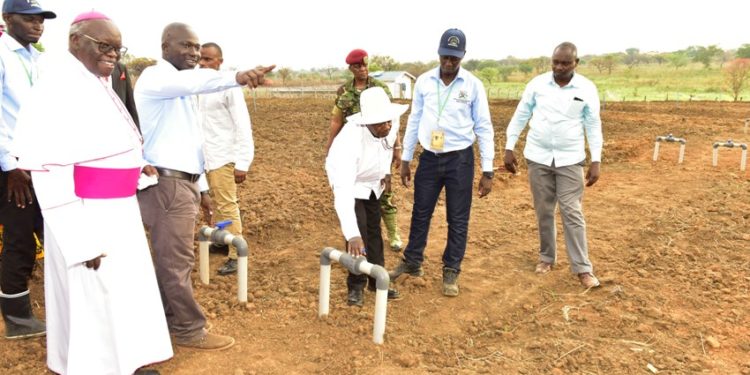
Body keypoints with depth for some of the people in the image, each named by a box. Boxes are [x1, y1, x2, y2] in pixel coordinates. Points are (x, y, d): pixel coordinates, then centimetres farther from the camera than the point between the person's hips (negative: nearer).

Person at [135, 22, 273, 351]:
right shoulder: (156, 77, -10)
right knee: (177, 261, -3)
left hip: (181, 182, 10)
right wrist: (237, 77, -52)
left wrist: (201, 187, 21)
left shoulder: (183, 90, 21)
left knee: (170, 258, 16)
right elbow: (193, 80, -35)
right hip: (165, 183, -10)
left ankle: (169, 321, 27)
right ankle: (190, 330, 8)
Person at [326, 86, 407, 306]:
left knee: (374, 231, 12)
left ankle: (377, 280, 26)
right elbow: (343, 191, -49)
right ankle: (356, 286, 6)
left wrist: (386, 172, -1)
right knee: (359, 233, -13)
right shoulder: (350, 140, -43)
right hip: (348, 182, -6)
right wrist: (352, 234, -54)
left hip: (371, 182, 6)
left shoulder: (392, 124, -25)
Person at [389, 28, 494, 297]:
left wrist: (487, 171, -7)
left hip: (460, 159, -2)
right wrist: (405, 159, 8)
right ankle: (412, 262, 31)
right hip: (429, 158, 3)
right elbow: (414, 121, 8)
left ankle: (451, 272, 21)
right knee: (420, 212, 14)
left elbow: (484, 128, -4)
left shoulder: (473, 85, -6)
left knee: (458, 219, 6)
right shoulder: (423, 82, 1)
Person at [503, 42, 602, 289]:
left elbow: (593, 126, 1)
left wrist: (596, 161, -3)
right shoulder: (537, 84, -2)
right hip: (538, 157, 1)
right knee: (543, 212, 10)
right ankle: (547, 257, 26)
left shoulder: (587, 89, -4)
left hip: (570, 160, -1)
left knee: (572, 213, -1)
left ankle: (583, 268, 6)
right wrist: (509, 148, 2)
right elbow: (520, 116, 4)